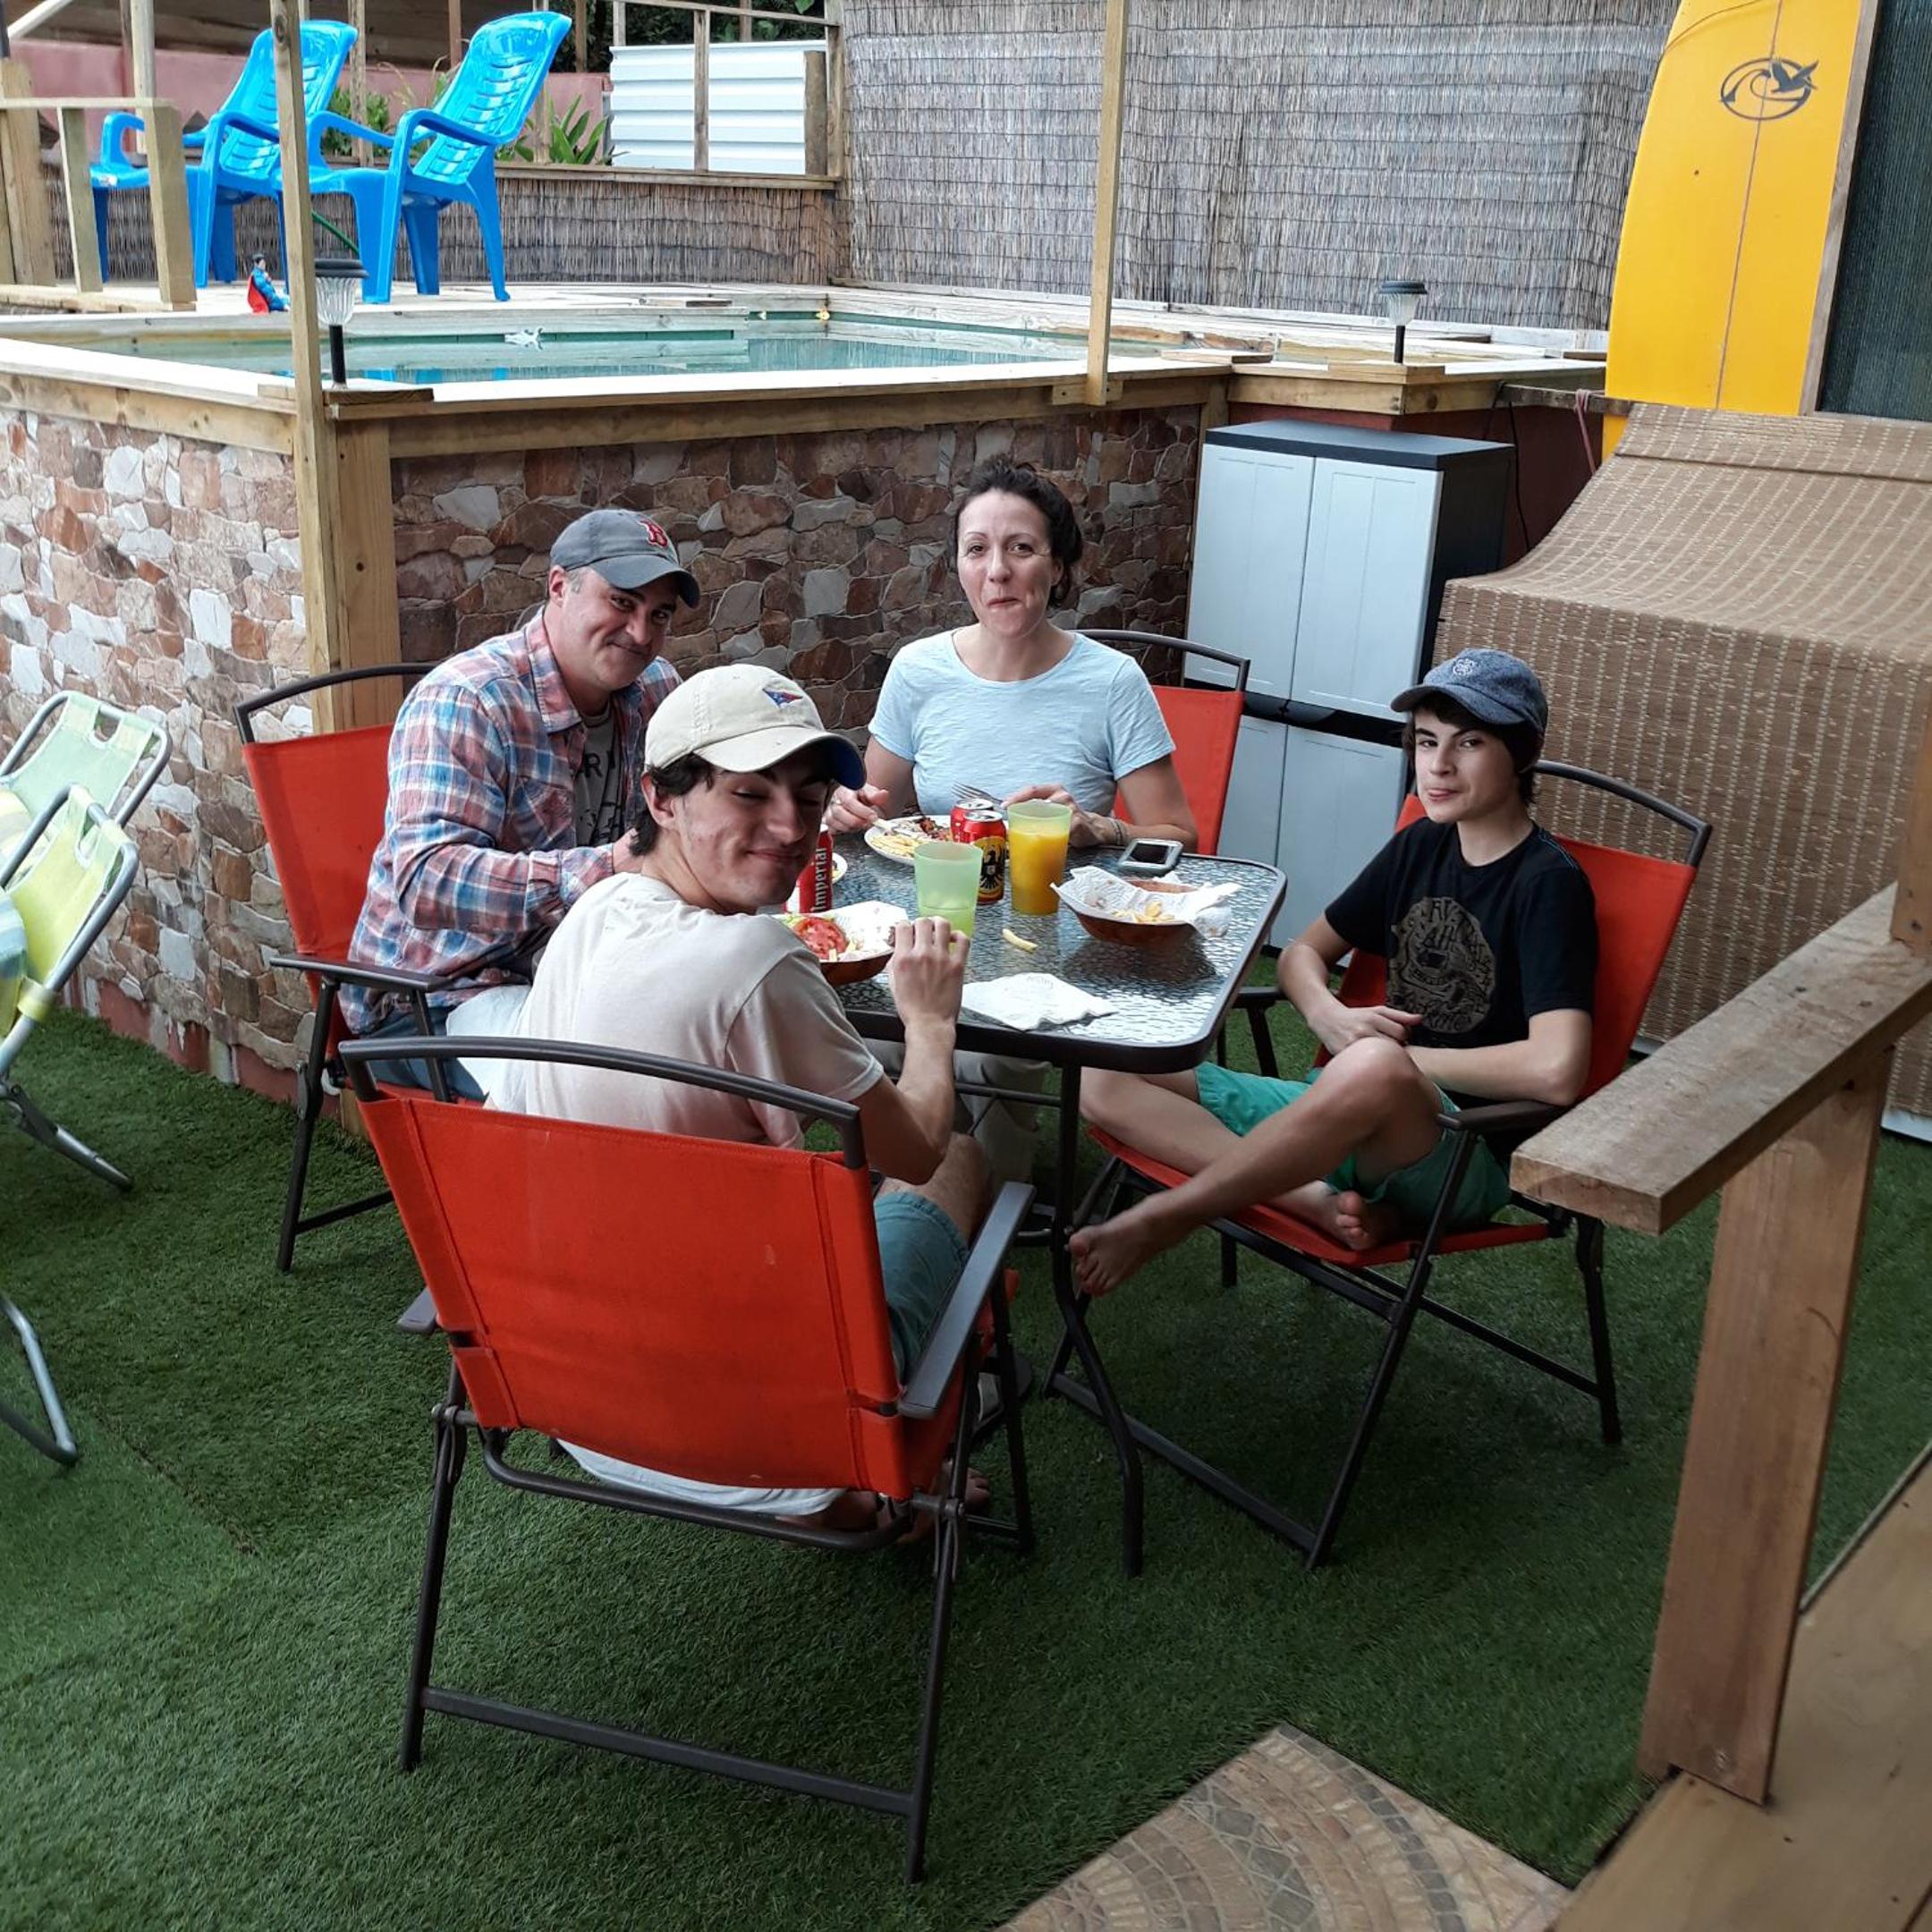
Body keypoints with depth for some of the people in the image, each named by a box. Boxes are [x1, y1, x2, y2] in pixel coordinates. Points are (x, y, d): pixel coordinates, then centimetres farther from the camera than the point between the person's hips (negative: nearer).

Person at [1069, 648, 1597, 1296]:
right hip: (1359, 1115, 7)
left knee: (1372, 1070, -44)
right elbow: (1304, 951, 20)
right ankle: (1321, 1201, -23)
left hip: (1468, 1153, -7)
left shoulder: (1548, 883, -11)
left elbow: (1556, 1070, -26)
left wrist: (1403, 1060, -13)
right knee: (1109, 1084, -8)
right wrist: (1329, 1015, -4)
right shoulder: (1421, 846, 9)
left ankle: (1157, 1221, -27)